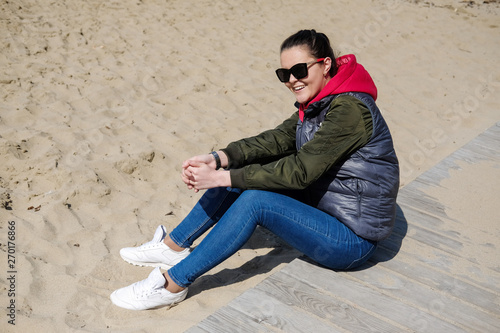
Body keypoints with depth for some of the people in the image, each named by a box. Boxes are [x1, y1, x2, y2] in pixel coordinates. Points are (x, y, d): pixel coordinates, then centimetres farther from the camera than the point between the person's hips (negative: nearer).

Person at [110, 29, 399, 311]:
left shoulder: (350, 109, -24)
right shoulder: (319, 101, 5)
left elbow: (300, 170, -28)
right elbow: (278, 140, -1)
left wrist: (222, 177, -26)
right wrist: (218, 159, -16)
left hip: (353, 241, -9)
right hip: (324, 206, 9)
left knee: (254, 199, -26)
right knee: (242, 172, -1)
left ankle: (173, 285, -14)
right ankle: (173, 245, 8)